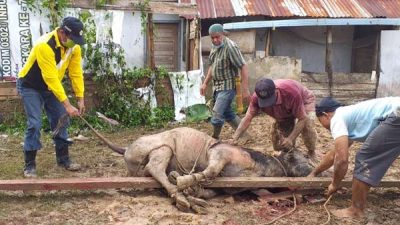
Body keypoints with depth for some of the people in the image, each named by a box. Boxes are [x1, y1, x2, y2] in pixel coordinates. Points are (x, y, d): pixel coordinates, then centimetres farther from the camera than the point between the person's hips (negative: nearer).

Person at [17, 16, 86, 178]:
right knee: (34, 124, -13)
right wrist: (67, 105, -36)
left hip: (51, 87, 7)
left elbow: (76, 73, -8)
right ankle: (29, 165, -1)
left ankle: (63, 159, 18)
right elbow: (51, 78, -36)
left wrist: (80, 98, -13)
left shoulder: (74, 46, -13)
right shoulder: (44, 45, -35)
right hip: (30, 87, -7)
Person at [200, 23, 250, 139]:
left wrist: (245, 89, -25)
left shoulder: (230, 47, -19)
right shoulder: (215, 47, 7)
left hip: (227, 86, -9)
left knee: (217, 113, -11)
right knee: (227, 113, 17)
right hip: (217, 86, 9)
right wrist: (205, 83, 18)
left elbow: (243, 67, -22)